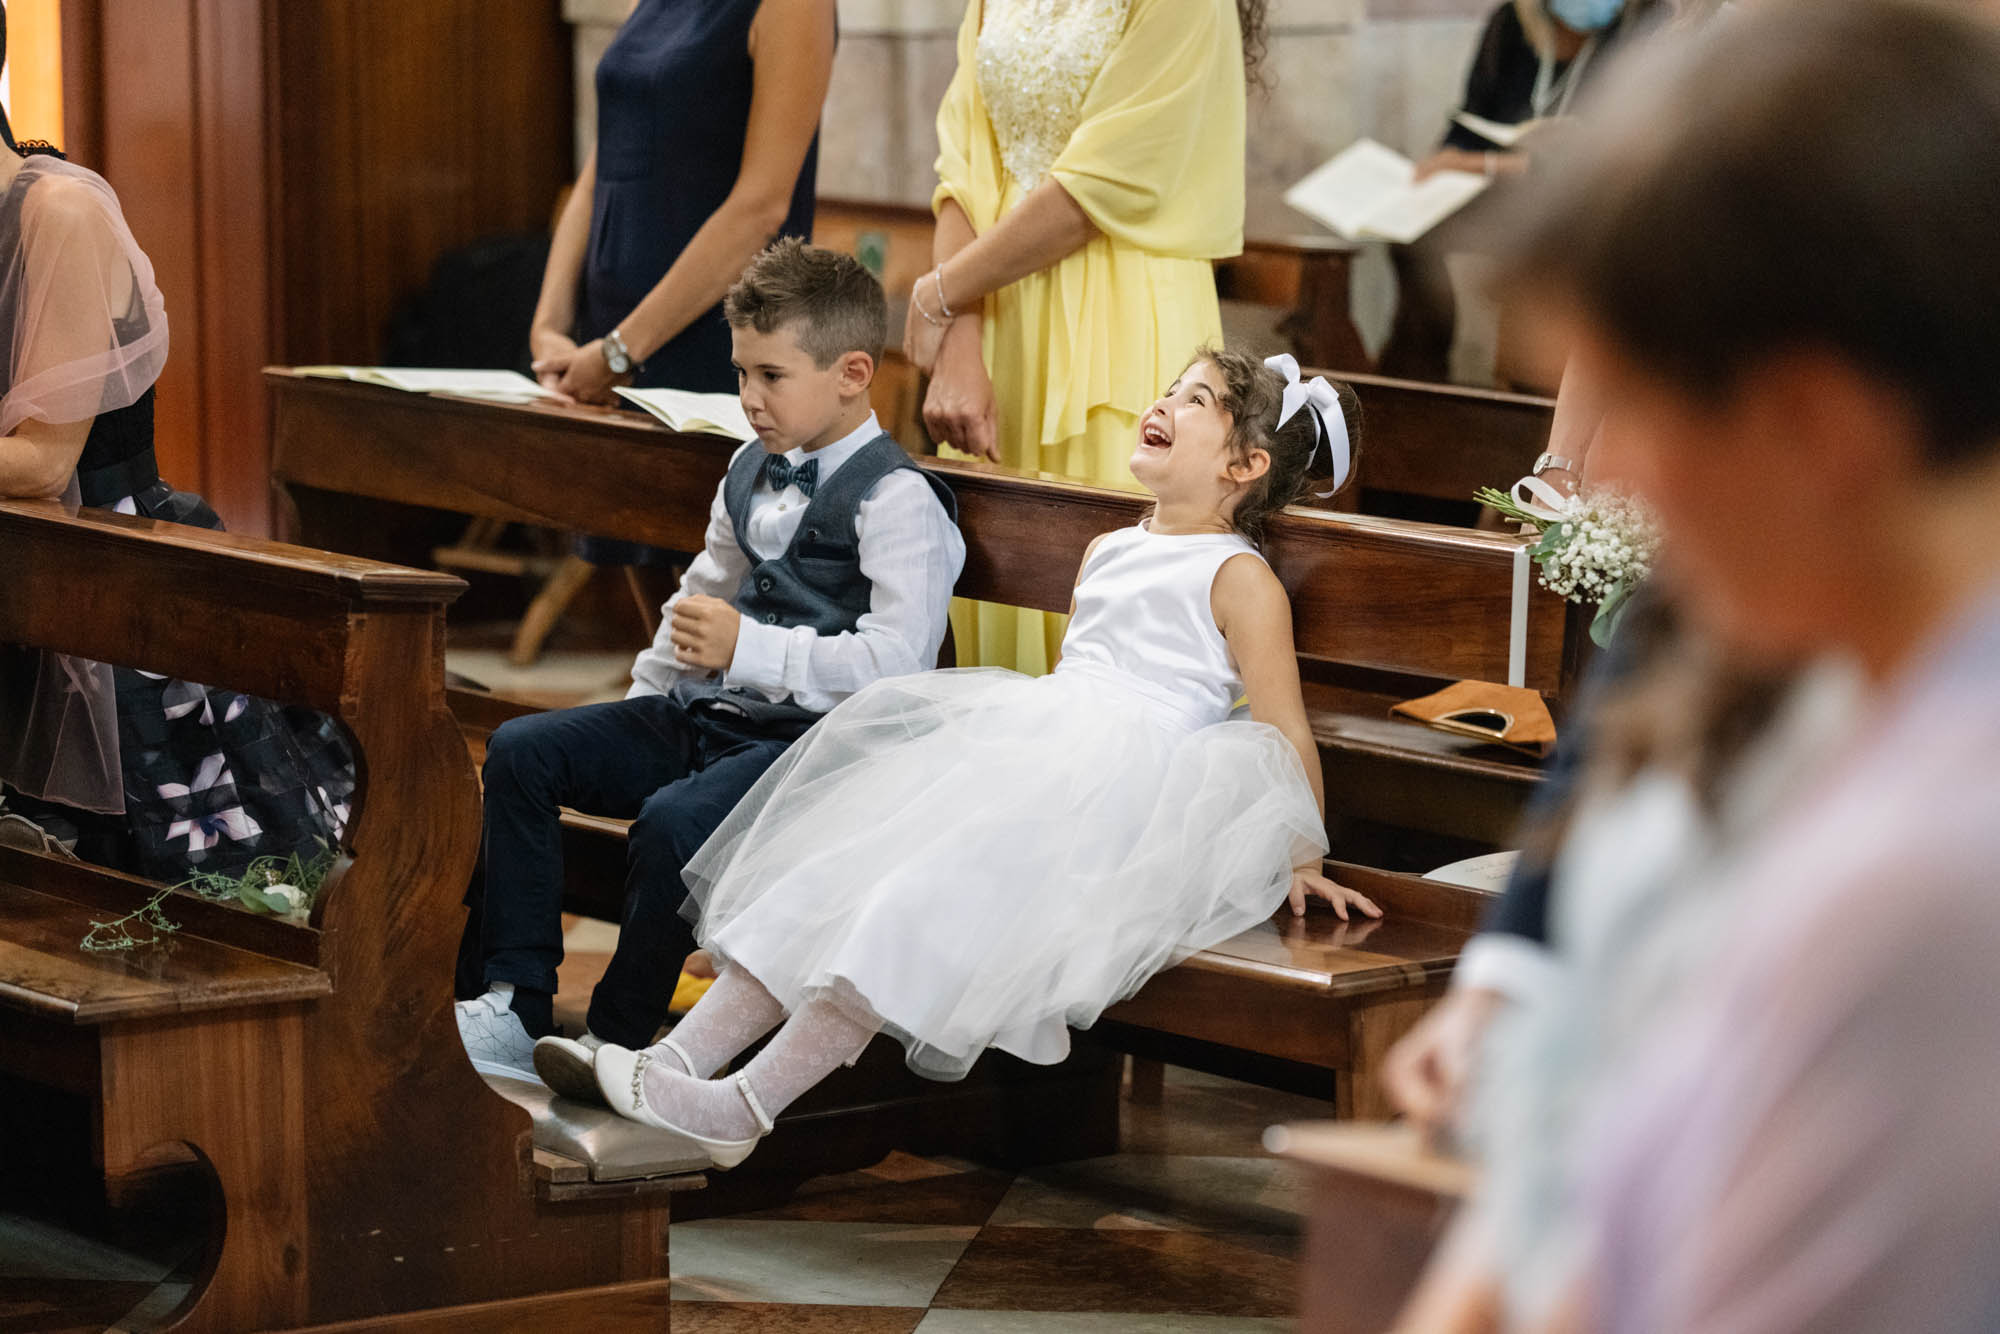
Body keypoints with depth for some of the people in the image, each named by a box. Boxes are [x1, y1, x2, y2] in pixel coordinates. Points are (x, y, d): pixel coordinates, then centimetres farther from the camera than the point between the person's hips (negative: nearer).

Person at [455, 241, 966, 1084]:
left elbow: (896, 662, -23)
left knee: (674, 819, -35)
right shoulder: (751, 475, 16)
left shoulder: (896, 499, -13)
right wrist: (644, 697, 20)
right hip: (709, 716, 9)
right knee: (521, 753, -1)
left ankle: (619, 1038, -16)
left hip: (812, 735, -9)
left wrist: (748, 650, -22)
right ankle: (514, 1006, -3)